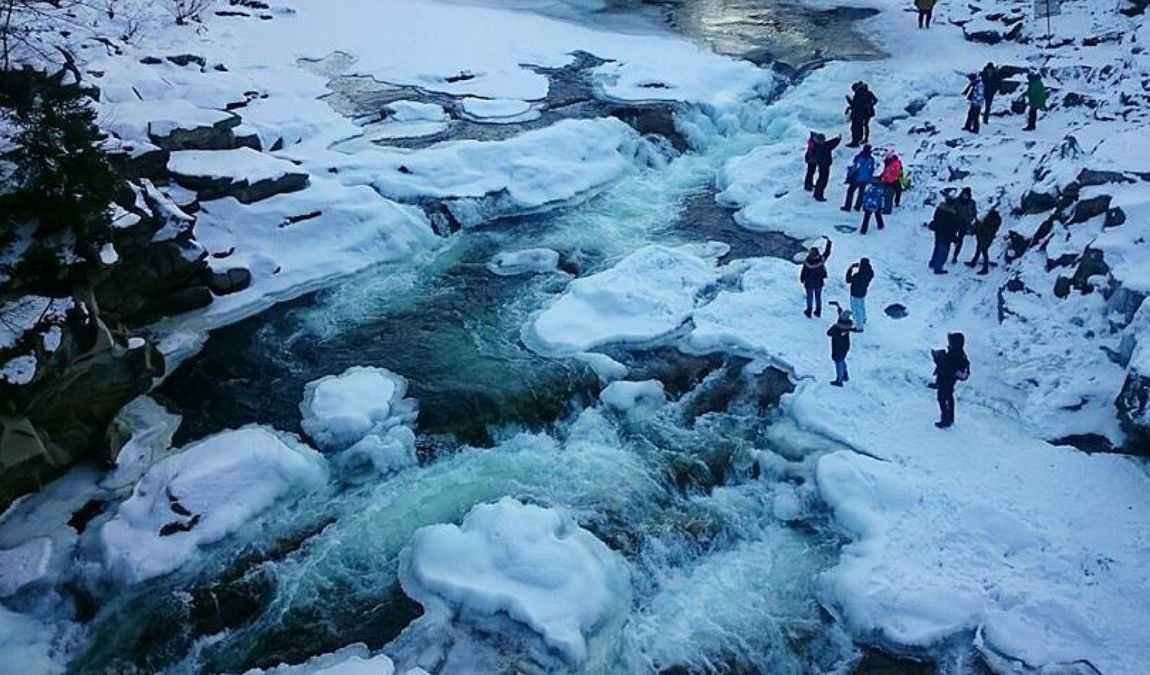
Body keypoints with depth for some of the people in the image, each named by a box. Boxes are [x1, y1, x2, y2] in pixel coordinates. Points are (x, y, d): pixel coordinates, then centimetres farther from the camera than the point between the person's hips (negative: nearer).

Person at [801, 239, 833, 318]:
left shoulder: (807, 262, -26)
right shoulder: (821, 259, -20)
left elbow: (803, 272, -14)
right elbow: (827, 252, -4)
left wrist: (802, 280, 5)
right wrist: (828, 242, 6)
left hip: (809, 283, -2)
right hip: (819, 282, 2)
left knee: (810, 296, 17)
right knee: (818, 296, 20)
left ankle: (809, 311, 27)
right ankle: (818, 311, 31)